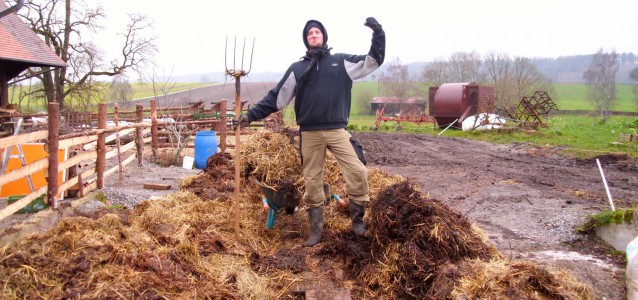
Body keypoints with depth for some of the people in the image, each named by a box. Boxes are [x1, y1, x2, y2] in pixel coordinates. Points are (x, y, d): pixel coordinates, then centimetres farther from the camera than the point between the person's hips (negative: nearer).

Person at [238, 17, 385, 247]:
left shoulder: (341, 62, 10)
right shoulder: (297, 68, 11)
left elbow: (374, 60, 10)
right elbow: (276, 98, 11)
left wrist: (378, 33, -2)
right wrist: (251, 114, 5)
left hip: (337, 130, -1)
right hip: (309, 134, 1)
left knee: (357, 171, -11)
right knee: (312, 182, 5)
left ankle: (357, 219, 10)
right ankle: (316, 230, 18)